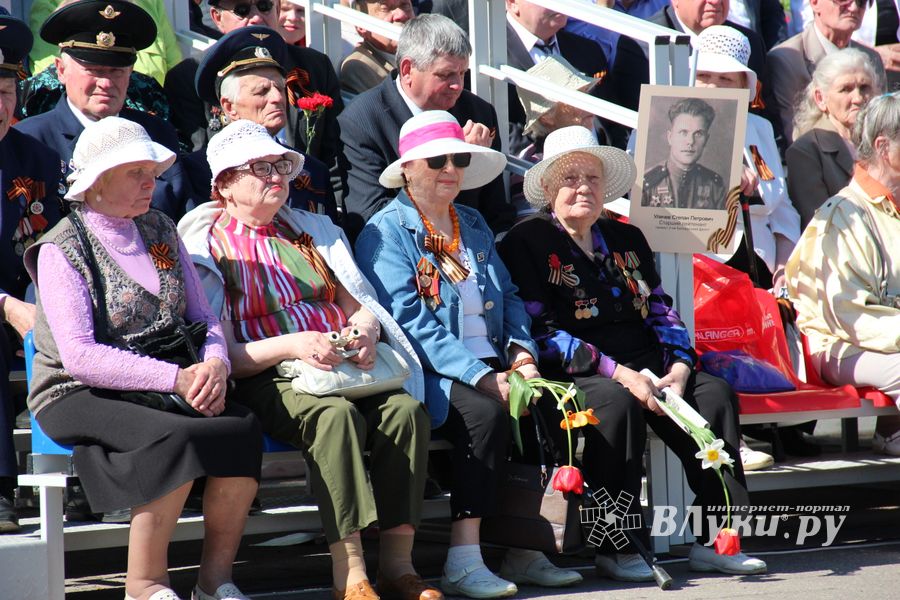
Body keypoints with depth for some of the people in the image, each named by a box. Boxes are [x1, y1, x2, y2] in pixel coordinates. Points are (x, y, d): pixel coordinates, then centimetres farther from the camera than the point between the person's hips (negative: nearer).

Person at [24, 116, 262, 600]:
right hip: (80, 396, -6)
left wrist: (214, 363, -11)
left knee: (244, 428, -24)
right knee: (177, 437, -34)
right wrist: (176, 378, -23)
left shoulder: (160, 230, 15)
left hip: (169, 387, 6)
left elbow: (203, 316, 13)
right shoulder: (61, 249, -5)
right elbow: (79, 355, -16)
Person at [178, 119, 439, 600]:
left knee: (407, 409, -26)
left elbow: (359, 305, 21)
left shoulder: (311, 229, 23)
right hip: (267, 379, -5)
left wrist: (364, 331, -5)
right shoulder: (205, 247, 5)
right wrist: (292, 345, -20)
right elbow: (224, 354, -4)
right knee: (336, 414, -36)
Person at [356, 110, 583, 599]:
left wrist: (522, 355, -4)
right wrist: (481, 377, -20)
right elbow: (409, 321, -12)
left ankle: (524, 549, -17)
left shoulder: (473, 225, 22)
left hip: (491, 368, 6)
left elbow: (508, 298, 18)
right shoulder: (386, 232, -1)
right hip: (430, 375, -6)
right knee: (487, 411, -34)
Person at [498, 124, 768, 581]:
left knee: (715, 393, -19)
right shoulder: (526, 242, 2)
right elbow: (540, 331, -9)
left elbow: (661, 310, 18)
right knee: (618, 402, -36)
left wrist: (679, 367, -4)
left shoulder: (626, 238, 22)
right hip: (574, 373, -6)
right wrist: (618, 373, -18)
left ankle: (714, 540, -20)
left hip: (645, 369, 6)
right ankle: (616, 549, -29)